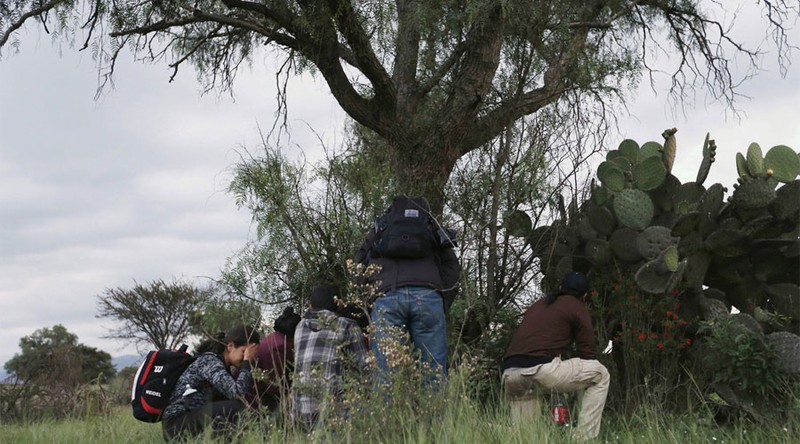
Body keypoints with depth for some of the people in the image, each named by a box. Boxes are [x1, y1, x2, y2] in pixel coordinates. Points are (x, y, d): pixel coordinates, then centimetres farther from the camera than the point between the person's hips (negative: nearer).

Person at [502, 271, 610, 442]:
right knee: (600, 375, 15)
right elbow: (588, 352, 12)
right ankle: (583, 438, 9)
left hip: (510, 375, 6)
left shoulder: (537, 305, 35)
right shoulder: (577, 307, 16)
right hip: (542, 369, -6)